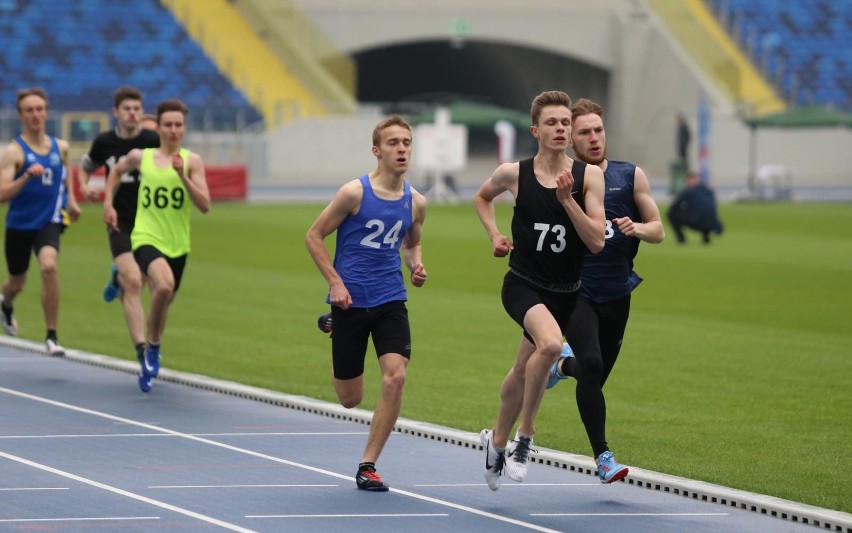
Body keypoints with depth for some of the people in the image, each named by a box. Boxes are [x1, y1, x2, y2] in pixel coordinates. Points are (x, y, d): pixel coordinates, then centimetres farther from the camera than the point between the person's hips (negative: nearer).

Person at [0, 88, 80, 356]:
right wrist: (27, 176, -33)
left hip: (49, 222, 1)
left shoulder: (60, 147, 2)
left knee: (49, 266, -27)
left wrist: (71, 200, 17)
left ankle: (52, 336, -19)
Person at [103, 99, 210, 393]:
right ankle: (152, 348, -12)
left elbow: (205, 206, -8)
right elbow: (116, 170, 25)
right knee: (164, 285, -31)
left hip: (177, 244, 2)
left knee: (163, 301, 17)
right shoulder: (140, 157, 3)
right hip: (146, 238, -2)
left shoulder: (191, 161, -1)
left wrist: (183, 176, -19)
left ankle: (149, 357, 43)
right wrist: (108, 203, 15)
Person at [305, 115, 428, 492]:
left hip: (391, 301, 3)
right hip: (351, 301, -3)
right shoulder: (354, 192, -11)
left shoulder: (415, 202, 3)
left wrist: (416, 265, 0)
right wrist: (335, 282, -12)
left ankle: (367, 466, -5)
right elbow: (314, 236, -3)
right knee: (350, 398, 8)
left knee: (395, 376, -19)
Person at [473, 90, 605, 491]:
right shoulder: (514, 174, -6)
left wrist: (567, 199, -21)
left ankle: (497, 442, 43)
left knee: (524, 371, 17)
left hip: (567, 293, 3)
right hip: (523, 286, -3)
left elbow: (596, 242, -12)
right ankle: (524, 435, -16)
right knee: (550, 344, -32)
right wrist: (495, 236, 4)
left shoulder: (589, 176, -6)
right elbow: (482, 197, 18)